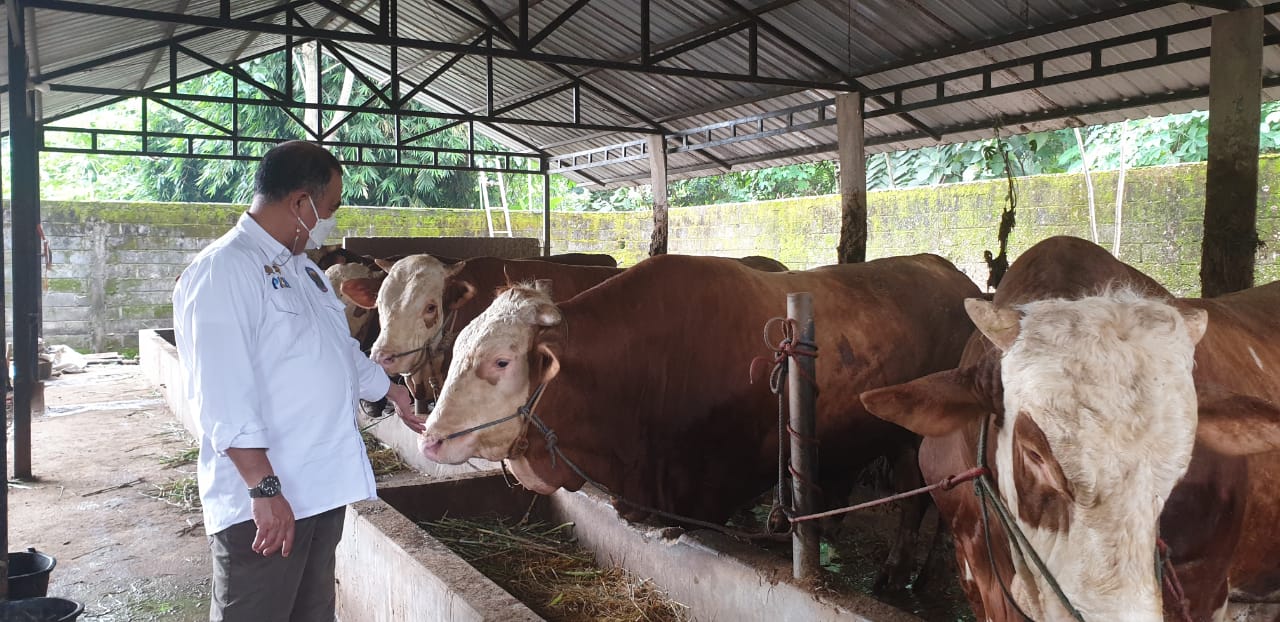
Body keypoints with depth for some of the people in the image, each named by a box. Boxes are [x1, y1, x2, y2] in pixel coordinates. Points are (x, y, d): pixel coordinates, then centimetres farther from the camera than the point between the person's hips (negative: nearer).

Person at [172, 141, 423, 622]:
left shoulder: (303, 270, 15)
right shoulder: (224, 271, -16)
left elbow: (341, 351, 28)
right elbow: (222, 396, -23)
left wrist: (395, 393, 37)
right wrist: (264, 488, -25)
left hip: (324, 488, 9)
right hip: (262, 504, -9)